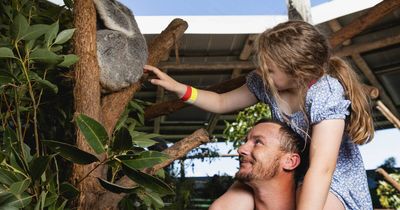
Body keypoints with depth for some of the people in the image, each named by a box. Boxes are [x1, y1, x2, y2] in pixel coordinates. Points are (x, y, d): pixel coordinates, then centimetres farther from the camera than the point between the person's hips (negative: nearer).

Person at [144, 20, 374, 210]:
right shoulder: (266, 83, -9)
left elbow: (322, 168, -39)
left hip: (335, 181, -5)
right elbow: (222, 103, 6)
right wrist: (179, 88, -5)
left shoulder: (326, 93, -30)